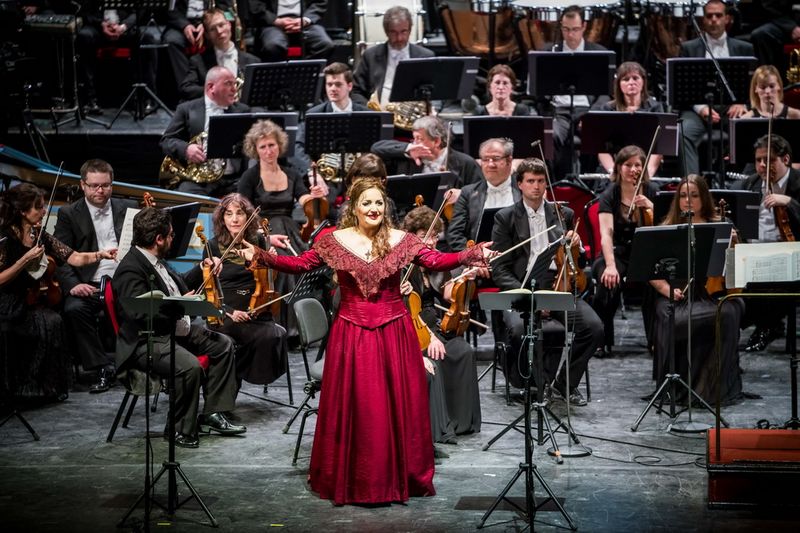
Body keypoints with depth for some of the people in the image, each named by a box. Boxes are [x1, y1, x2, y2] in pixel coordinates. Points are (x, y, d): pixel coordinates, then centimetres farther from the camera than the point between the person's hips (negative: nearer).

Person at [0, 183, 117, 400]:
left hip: (33, 303, 6)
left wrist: (101, 255, -11)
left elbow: (74, 258, 4)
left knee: (53, 321, -25)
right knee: (48, 323, -30)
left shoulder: (40, 236, 9)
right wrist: (25, 260, -20)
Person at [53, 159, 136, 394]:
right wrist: (73, 284, -17)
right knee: (74, 309, -33)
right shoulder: (68, 214, 9)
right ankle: (102, 367, -20)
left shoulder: (128, 208, 15)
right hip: (90, 285, -1)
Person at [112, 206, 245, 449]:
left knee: (223, 344, 8)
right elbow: (140, 313, -31)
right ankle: (181, 429, -13)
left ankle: (212, 413, 10)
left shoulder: (156, 261, 12)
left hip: (175, 329, 11)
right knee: (190, 366, -33)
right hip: (147, 343, -11)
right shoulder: (130, 270, -20)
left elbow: (177, 284, 32)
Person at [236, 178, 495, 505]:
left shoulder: (401, 240, 1)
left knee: (399, 403, 3)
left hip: (394, 331, 0)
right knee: (351, 405, 3)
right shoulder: (335, 240, 1)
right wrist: (260, 257, -12)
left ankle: (401, 476, 16)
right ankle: (351, 480, 15)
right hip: (351, 333, 0)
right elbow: (300, 264, -1)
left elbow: (437, 261, -7)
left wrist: (474, 254, -21)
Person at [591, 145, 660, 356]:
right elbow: (606, 232, -19)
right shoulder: (610, 194, -5)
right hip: (617, 253, -1)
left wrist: (650, 206, -22)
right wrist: (610, 265, -33)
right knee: (608, 283, -33)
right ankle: (602, 341, -15)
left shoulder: (651, 192, 3)